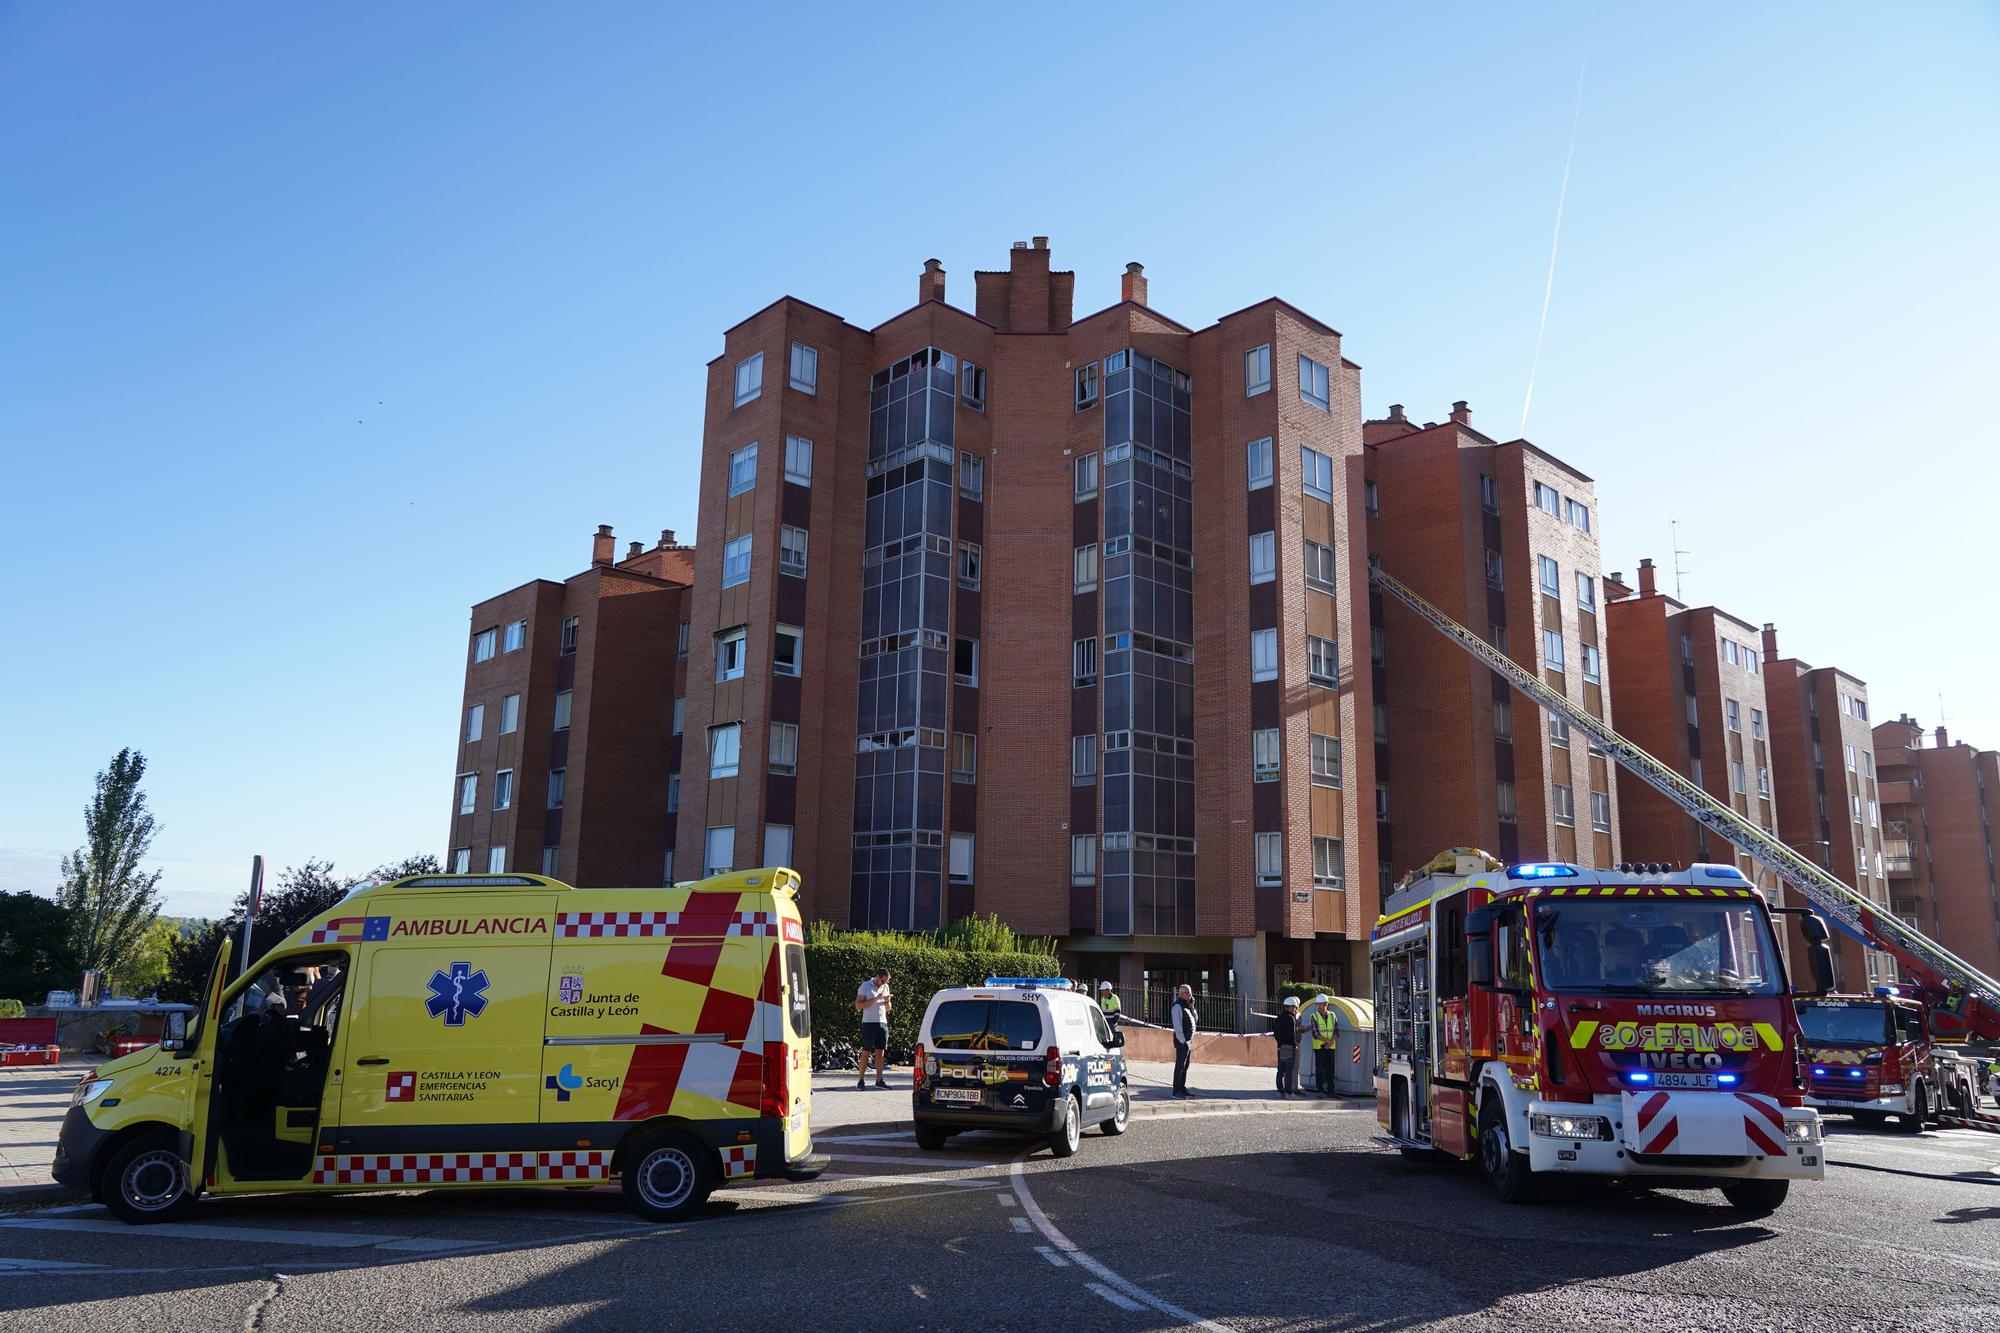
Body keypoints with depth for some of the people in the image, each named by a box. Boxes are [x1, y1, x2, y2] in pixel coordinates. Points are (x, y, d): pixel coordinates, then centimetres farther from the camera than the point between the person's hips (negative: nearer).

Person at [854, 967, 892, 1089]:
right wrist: (875, 1000, -16)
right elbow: (858, 1005, -10)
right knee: (866, 1052, -4)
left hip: (882, 1023, 5)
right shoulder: (866, 986, -2)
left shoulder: (885, 987, 14)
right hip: (869, 1023, -5)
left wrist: (888, 1001, -3)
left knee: (880, 1052, 3)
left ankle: (879, 1080, 6)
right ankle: (861, 1080, 2)